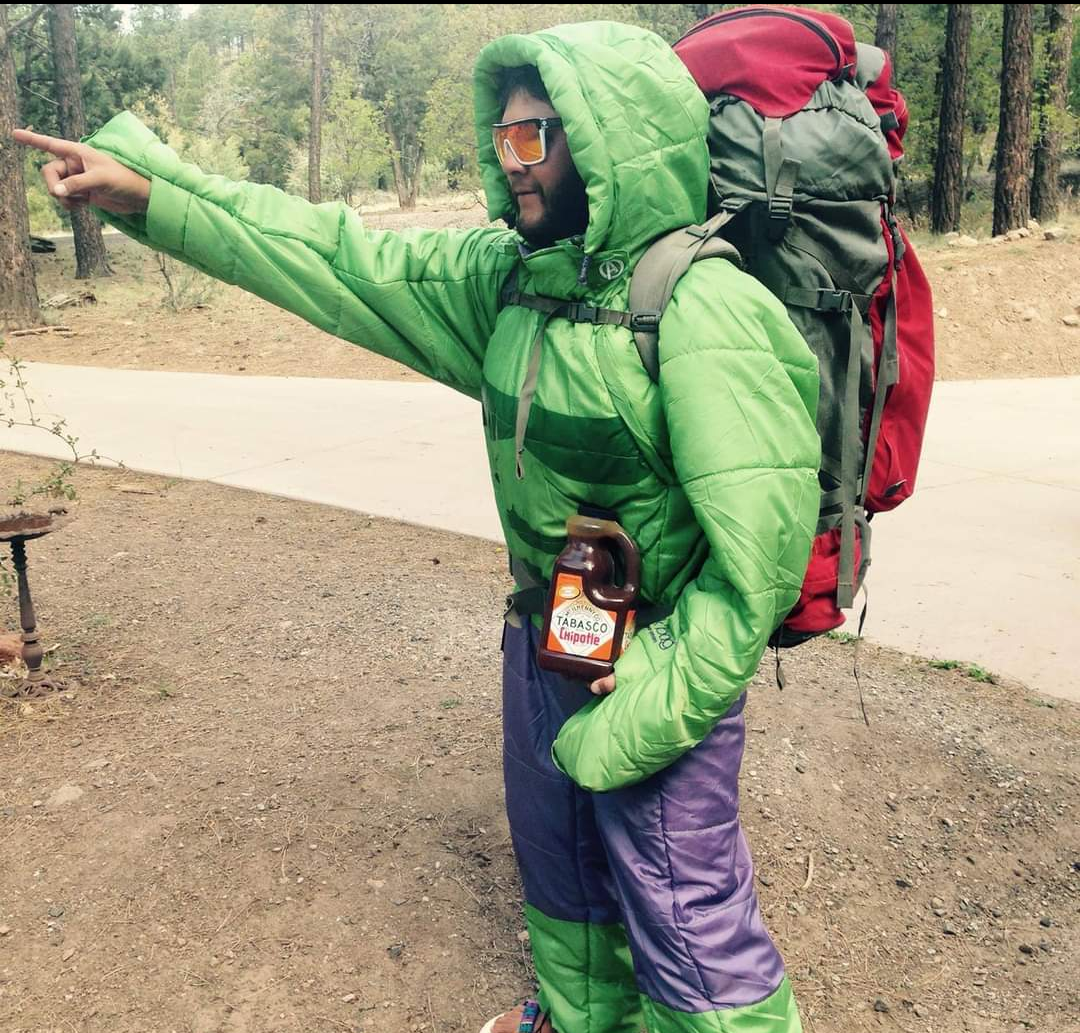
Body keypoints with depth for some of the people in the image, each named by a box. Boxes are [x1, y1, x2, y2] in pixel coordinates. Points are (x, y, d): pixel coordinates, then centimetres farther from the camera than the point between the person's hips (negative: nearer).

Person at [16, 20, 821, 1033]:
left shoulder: (705, 309, -25)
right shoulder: (506, 275, -3)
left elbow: (757, 560, -26)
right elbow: (343, 260, 1)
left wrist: (633, 722, -22)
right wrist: (144, 186, 0)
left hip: (653, 681, -7)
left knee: (695, 946, 9)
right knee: (558, 869, 29)